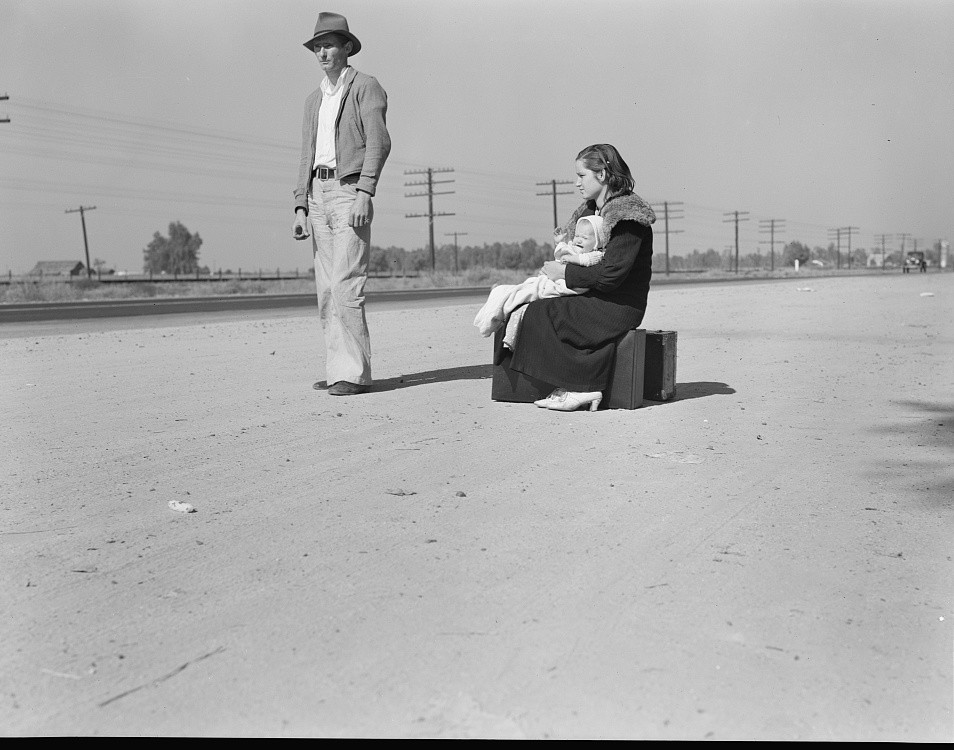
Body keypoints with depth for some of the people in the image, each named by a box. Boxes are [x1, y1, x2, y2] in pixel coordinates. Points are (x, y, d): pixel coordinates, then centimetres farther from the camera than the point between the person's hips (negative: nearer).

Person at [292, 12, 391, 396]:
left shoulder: (365, 87, 2)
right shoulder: (314, 99, 22)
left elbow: (378, 142, -10)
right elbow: (308, 156, 20)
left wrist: (364, 193, -21)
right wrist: (301, 207, 10)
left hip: (349, 190, -7)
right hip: (317, 194, 7)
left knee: (345, 286, -15)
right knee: (326, 290, 4)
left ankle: (355, 374, -12)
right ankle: (337, 369, 8)